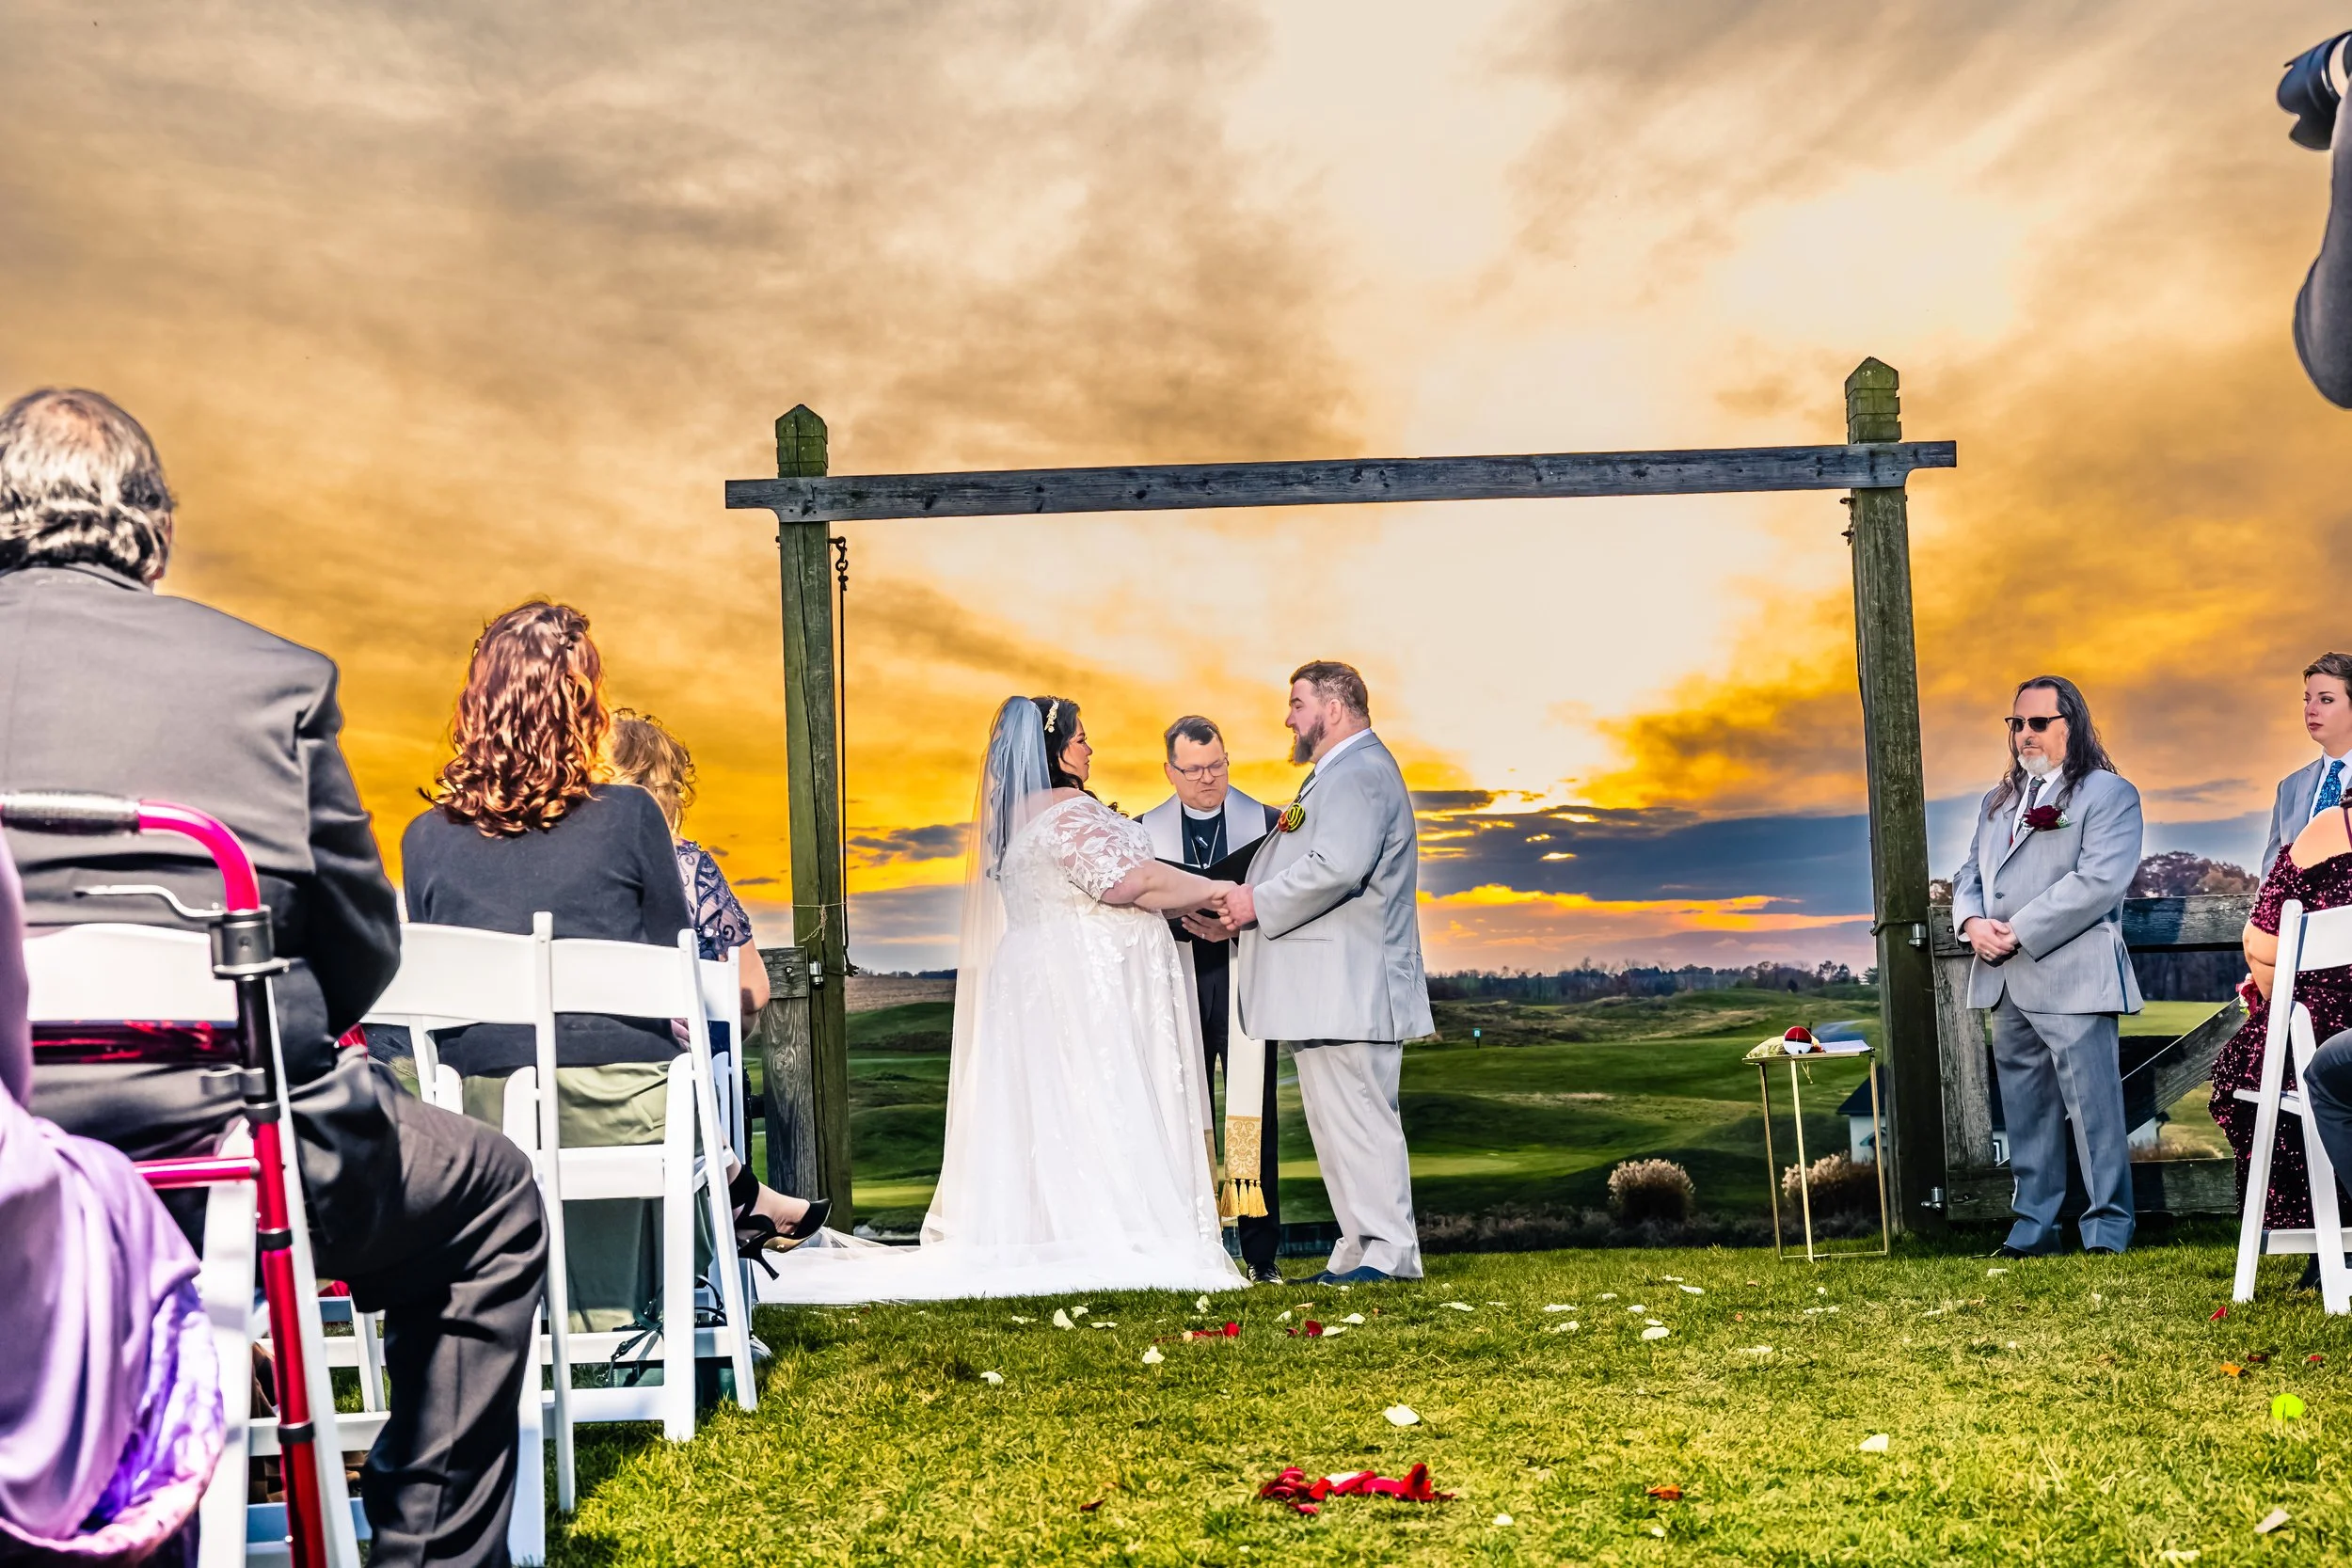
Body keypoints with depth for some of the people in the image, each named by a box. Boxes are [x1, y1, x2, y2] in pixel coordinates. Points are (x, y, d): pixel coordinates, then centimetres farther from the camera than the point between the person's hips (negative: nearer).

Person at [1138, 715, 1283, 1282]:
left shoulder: (1266, 822, 7)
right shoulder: (1146, 831, 10)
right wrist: (1185, 919, -14)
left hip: (1246, 984, -1)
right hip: (1178, 985, 1)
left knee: (1253, 1112, -2)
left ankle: (1260, 1253, 1)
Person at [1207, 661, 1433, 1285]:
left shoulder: (1359, 773, -12)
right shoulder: (1340, 773, 24)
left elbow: (1336, 867, -26)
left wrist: (1259, 903, -16)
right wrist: (1248, 902, 14)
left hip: (1348, 989, -11)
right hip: (1326, 990, 11)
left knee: (1358, 1119, -8)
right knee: (1338, 1122, 12)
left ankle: (1389, 1253, -4)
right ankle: (1360, 1253, 16)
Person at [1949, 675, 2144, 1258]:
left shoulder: (2109, 793, -2)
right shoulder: (1998, 802, 22)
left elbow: (2099, 880, -14)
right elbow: (1969, 875, 21)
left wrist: (2019, 933, -16)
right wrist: (1973, 922, -3)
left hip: (2071, 978, -7)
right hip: (2005, 983, 7)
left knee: (2093, 1108, -7)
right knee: (2025, 1111, 10)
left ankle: (2108, 1232, 0)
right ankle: (2033, 1228, 16)